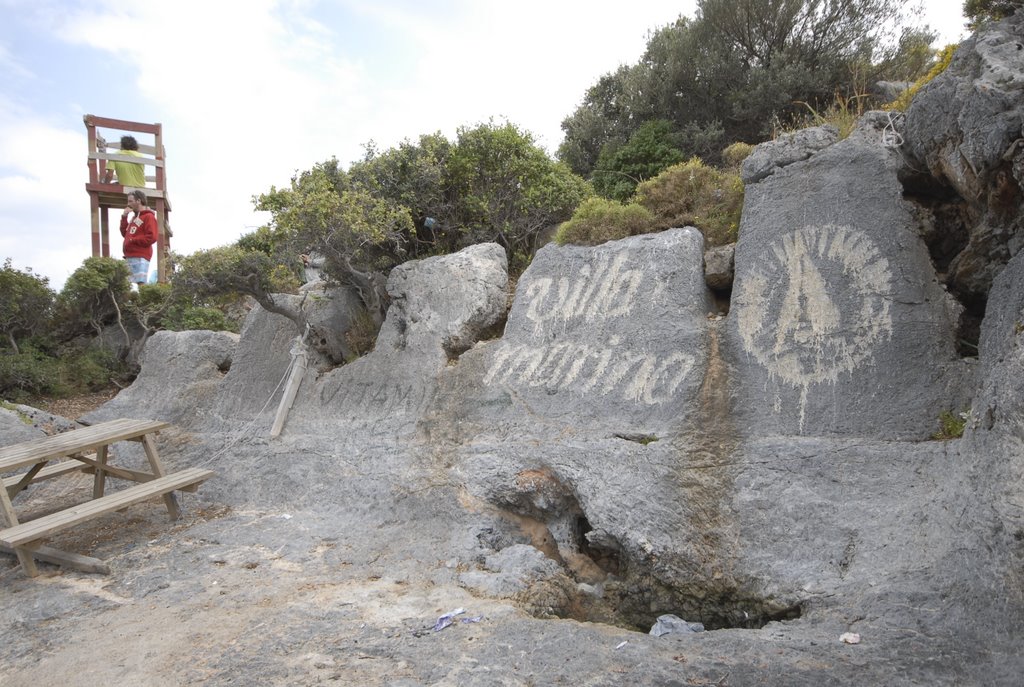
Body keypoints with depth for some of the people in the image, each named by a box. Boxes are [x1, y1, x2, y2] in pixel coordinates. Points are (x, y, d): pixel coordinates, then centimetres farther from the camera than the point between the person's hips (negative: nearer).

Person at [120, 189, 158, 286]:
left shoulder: (149, 217, -5)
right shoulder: (135, 217, 23)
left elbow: (152, 237, -16)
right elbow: (125, 233, 23)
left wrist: (132, 240, -12)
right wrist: (124, 217, 15)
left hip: (140, 258, -9)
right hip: (129, 257, 9)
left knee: (139, 285, -14)